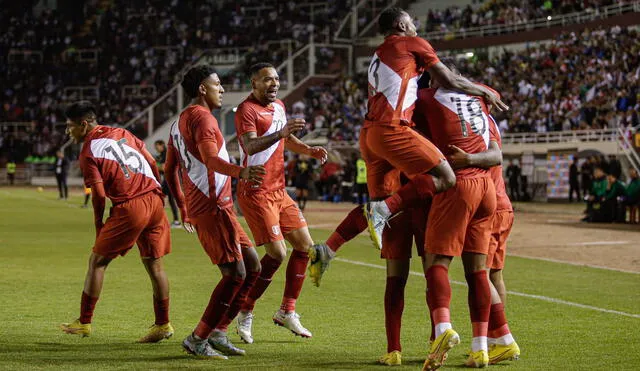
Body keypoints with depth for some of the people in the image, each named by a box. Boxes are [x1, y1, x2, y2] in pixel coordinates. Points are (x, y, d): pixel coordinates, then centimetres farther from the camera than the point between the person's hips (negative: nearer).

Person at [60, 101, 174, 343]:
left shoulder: (88, 152, -3)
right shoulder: (120, 133, 16)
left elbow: (99, 196, -8)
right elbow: (152, 164, 15)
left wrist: (99, 229, 2)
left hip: (129, 208, -6)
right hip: (154, 200, 7)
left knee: (97, 260, 6)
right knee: (154, 264, 12)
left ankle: (84, 323, 9)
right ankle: (163, 325, 15)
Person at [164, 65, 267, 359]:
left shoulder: (181, 121, 20)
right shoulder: (201, 117, -11)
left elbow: (169, 170, 26)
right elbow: (210, 159, -29)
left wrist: (183, 209, 31)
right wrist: (240, 172, -46)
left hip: (207, 207, 10)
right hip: (213, 208, -10)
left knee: (252, 265, 11)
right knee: (235, 274, -11)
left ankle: (217, 332, 12)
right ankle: (198, 339, -7)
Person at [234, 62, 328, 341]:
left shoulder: (279, 106, 15)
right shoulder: (246, 110, -13)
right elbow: (251, 146, -30)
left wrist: (309, 150, 13)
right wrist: (280, 133, -45)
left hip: (278, 190, 9)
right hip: (255, 192, -9)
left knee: (305, 245, 6)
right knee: (277, 253, -14)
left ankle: (287, 312, 14)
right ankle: (245, 313, -2)